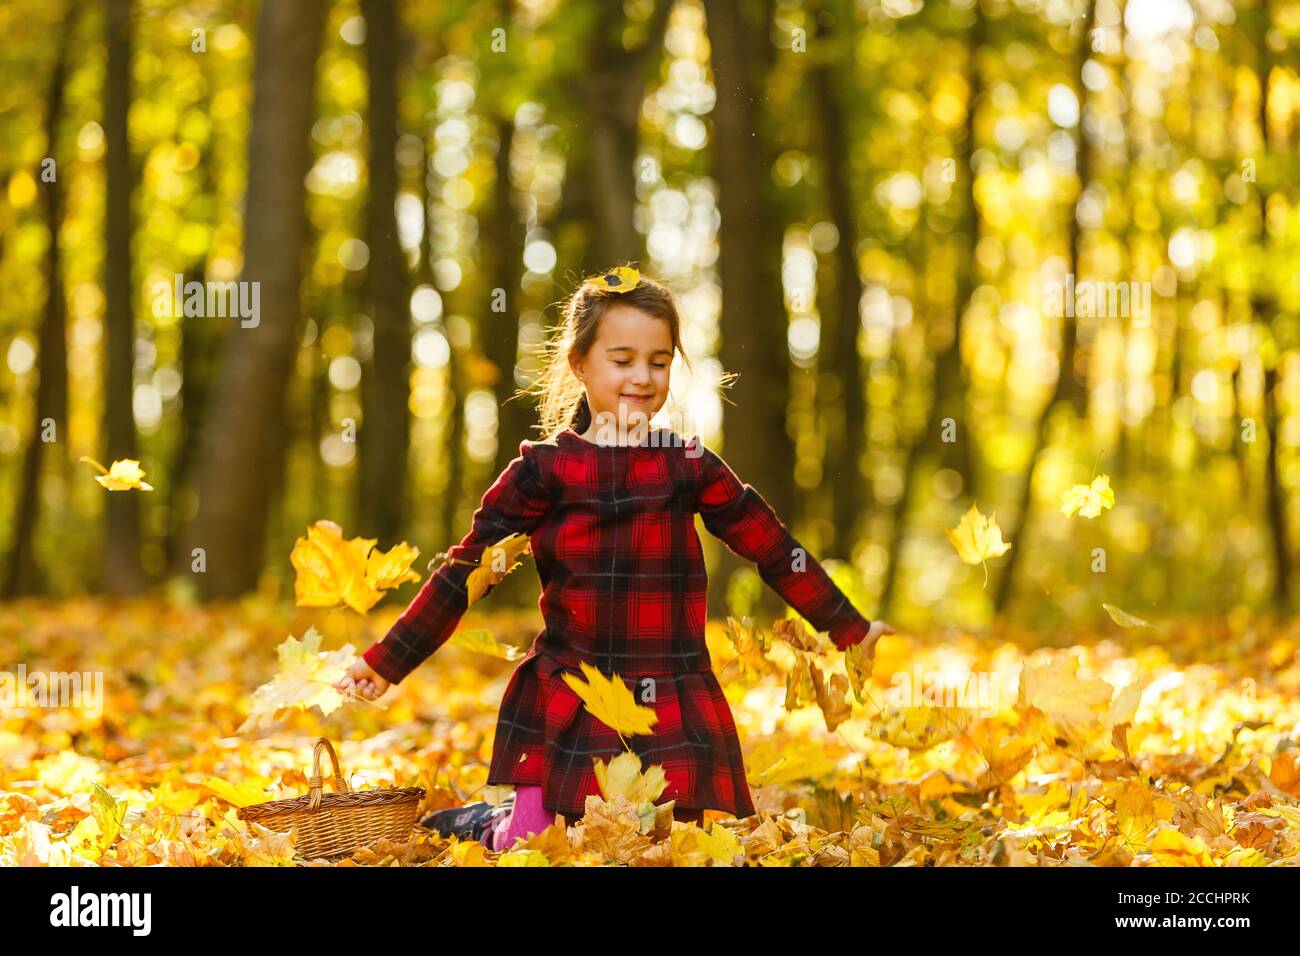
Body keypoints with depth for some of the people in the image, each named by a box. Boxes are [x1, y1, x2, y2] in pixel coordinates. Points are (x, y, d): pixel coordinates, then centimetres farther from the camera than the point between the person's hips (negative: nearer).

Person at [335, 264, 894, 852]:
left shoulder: (691, 469, 4)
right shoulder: (544, 471, 0)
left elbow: (777, 553, 12)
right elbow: (465, 574, 2)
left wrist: (850, 628, 16)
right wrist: (387, 662, 1)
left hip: (676, 710, 2)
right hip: (567, 707, -2)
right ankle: (479, 823, 25)